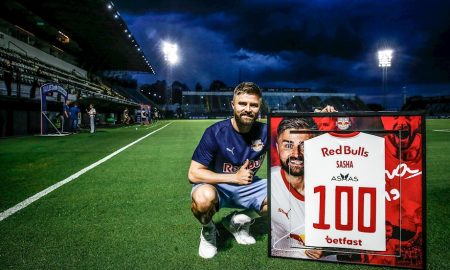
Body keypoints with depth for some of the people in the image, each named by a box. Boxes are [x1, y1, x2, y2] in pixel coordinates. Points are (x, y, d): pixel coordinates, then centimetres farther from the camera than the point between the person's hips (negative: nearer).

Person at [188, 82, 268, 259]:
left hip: (248, 187, 5)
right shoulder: (215, 132, -20)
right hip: (217, 186, -4)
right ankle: (208, 231, -1)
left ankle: (238, 221, 8)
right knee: (203, 197, -39)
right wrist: (234, 177, -27)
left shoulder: (265, 132, -9)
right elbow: (194, 174, -20)